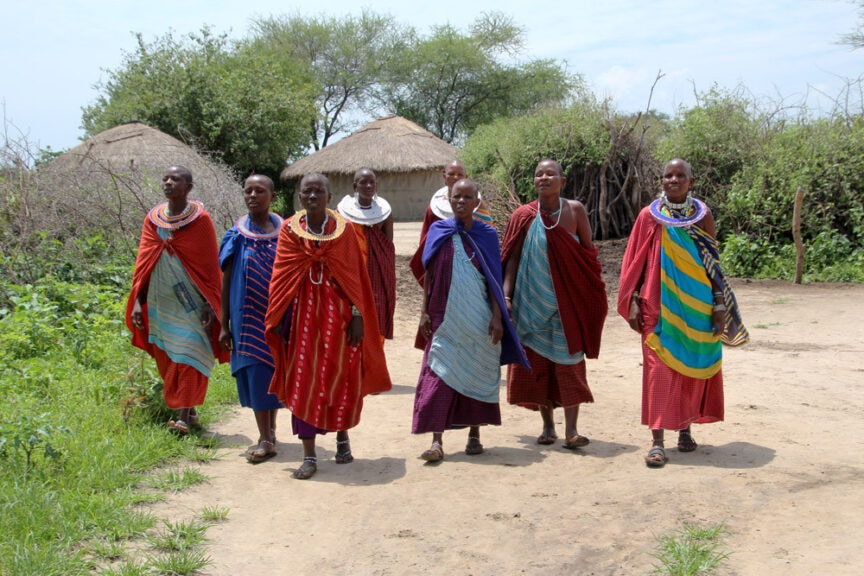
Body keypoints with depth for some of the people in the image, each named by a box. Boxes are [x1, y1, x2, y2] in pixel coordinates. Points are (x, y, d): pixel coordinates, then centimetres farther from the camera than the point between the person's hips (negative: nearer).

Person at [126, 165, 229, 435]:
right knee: (166, 357, 7)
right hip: (161, 299, 5)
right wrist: (137, 302, 2)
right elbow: (143, 261, 8)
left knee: (188, 355, -8)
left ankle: (184, 416, -6)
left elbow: (210, 264, -4)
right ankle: (188, 410, 18)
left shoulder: (200, 219, -4)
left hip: (191, 300, -4)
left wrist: (209, 305, -9)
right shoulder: (153, 218, 7)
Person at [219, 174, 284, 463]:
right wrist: (224, 325, -1)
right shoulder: (237, 236, 0)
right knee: (256, 371, -2)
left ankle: (270, 432, 24)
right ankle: (266, 439, 6)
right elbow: (226, 282, 2)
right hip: (248, 317, -1)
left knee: (275, 369, 8)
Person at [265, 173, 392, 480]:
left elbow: (356, 277, 1)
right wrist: (278, 321, 0)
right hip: (303, 312, 0)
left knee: (341, 378, 6)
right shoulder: (290, 230, 2)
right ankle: (309, 455, 7)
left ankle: (342, 436, 31)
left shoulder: (344, 229, 0)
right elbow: (280, 278, 3)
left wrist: (357, 316, -4)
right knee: (304, 381, 0)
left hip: (338, 312, 0)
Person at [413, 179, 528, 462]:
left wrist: (497, 317, -5)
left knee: (477, 373, 7)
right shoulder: (438, 231, 4)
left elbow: (494, 279, 1)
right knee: (440, 373, -7)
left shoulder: (486, 234, 2)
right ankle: (437, 440, -6)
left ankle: (474, 433, 20)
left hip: (478, 318, 0)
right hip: (445, 318, 0)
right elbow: (429, 275, 7)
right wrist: (425, 312, 2)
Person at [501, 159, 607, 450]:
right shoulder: (524, 216, 0)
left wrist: (592, 294, -1)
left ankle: (571, 430, -3)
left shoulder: (575, 210, -1)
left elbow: (588, 253, 3)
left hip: (568, 297, -1)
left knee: (569, 361, -4)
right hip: (534, 300, 1)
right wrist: (506, 295, -9)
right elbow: (513, 258, 1)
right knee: (537, 361, 5)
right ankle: (548, 426, 16)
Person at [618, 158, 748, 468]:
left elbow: (713, 264, 6)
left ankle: (685, 429, 26)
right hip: (660, 305, -2)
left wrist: (720, 304, 2)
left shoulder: (702, 216, 5)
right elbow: (635, 263, 3)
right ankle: (657, 441, -4)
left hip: (697, 306, 2)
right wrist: (633, 303, -2)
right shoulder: (649, 216, 0)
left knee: (693, 368, 9)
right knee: (659, 369, -6)